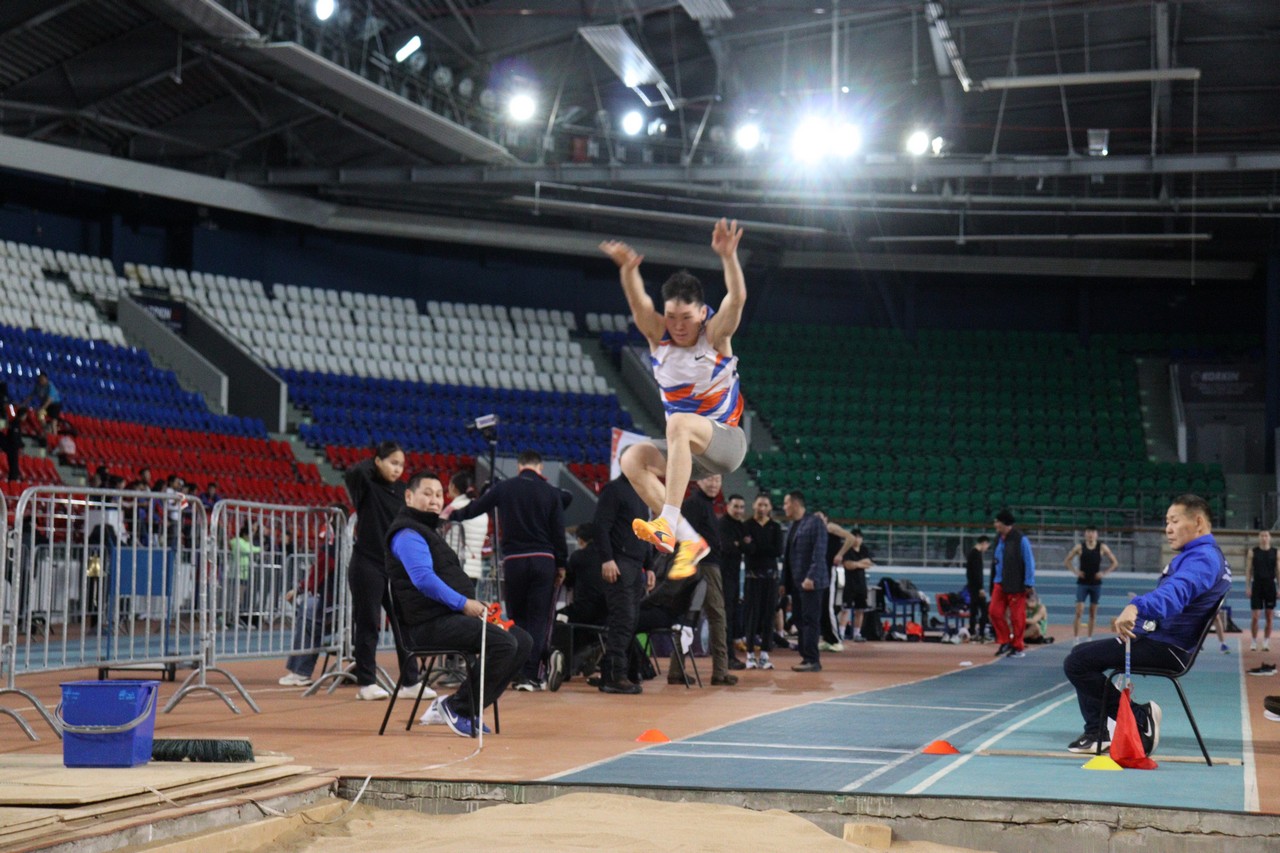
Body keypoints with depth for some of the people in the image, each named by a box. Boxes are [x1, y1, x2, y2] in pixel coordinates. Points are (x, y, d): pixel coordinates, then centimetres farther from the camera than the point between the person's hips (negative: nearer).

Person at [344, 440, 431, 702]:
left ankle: (410, 682, 8)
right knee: (368, 625, 1)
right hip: (367, 565, -5)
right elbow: (352, 473, -28)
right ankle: (366, 683, 9)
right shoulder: (366, 486, -6)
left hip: (396, 567, 5)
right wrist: (374, 463, -11)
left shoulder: (402, 490, 9)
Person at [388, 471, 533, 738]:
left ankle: (467, 708, 1)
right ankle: (456, 707, -14)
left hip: (452, 616, 11)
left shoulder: (429, 531, 26)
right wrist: (464, 603, -22)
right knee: (504, 643, -26)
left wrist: (474, 606, 11)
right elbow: (423, 579, -22)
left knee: (523, 641, 2)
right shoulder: (407, 534, -8)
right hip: (430, 623, -11)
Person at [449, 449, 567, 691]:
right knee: (539, 619, 1)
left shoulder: (503, 488, 2)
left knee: (516, 618, 13)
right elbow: (559, 532, 1)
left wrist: (452, 515, 32)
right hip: (543, 560, -1)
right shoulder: (551, 492, 1)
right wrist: (561, 565, 9)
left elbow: (473, 509, 12)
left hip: (513, 560, 1)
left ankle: (518, 673, 12)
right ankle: (531, 675, -5)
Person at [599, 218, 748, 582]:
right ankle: (689, 540, -23)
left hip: (726, 440, -5)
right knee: (632, 459, -22)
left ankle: (667, 522, -46)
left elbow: (737, 298, -28)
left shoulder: (715, 334, -10)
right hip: (687, 450, 5)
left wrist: (728, 257, -46)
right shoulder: (658, 334, -3)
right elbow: (638, 303, -23)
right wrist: (629, 269, -44)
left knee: (680, 423, -35)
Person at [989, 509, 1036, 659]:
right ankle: (1005, 642, 13)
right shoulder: (1000, 539, 8)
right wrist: (996, 580, 13)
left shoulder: (1020, 540, -13)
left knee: (1017, 616, 0)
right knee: (994, 612, 0)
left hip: (1016, 585, -7)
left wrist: (1028, 584, -13)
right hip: (1000, 583, 7)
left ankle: (1018, 648, 11)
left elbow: (1029, 562, -11)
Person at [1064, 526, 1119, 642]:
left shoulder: (1102, 548, 1)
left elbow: (1115, 562, 7)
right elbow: (1066, 561, 7)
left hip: (1096, 583, 1)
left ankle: (1090, 637, 14)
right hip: (1082, 583, -1)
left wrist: (1104, 573, -5)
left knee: (1093, 612, 6)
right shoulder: (1079, 547, -1)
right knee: (1079, 611, -10)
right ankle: (1076, 638, -8)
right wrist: (1075, 572, -6)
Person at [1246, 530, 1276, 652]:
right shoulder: (1252, 552, 3)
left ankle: (1266, 642, 12)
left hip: (1270, 586, 1)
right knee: (1255, 616, -4)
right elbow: (1248, 570, 4)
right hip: (1257, 585, -1)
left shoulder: (1275, 553, 4)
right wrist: (1248, 587, -4)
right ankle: (1254, 642, 7)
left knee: (1269, 616, 4)